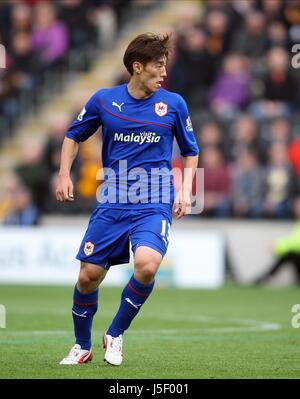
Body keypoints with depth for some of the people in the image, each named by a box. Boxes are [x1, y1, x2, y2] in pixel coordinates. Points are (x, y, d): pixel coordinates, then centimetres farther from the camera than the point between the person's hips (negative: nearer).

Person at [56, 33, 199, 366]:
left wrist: (185, 191, 3)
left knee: (147, 264, -26)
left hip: (155, 205, -1)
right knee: (88, 276, 0)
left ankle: (115, 335, -4)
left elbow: (190, 151, 15)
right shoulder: (104, 100, 1)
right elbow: (74, 135, 18)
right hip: (111, 204, 1)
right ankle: (82, 346, 25)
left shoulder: (173, 104, 2)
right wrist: (64, 174, 6)